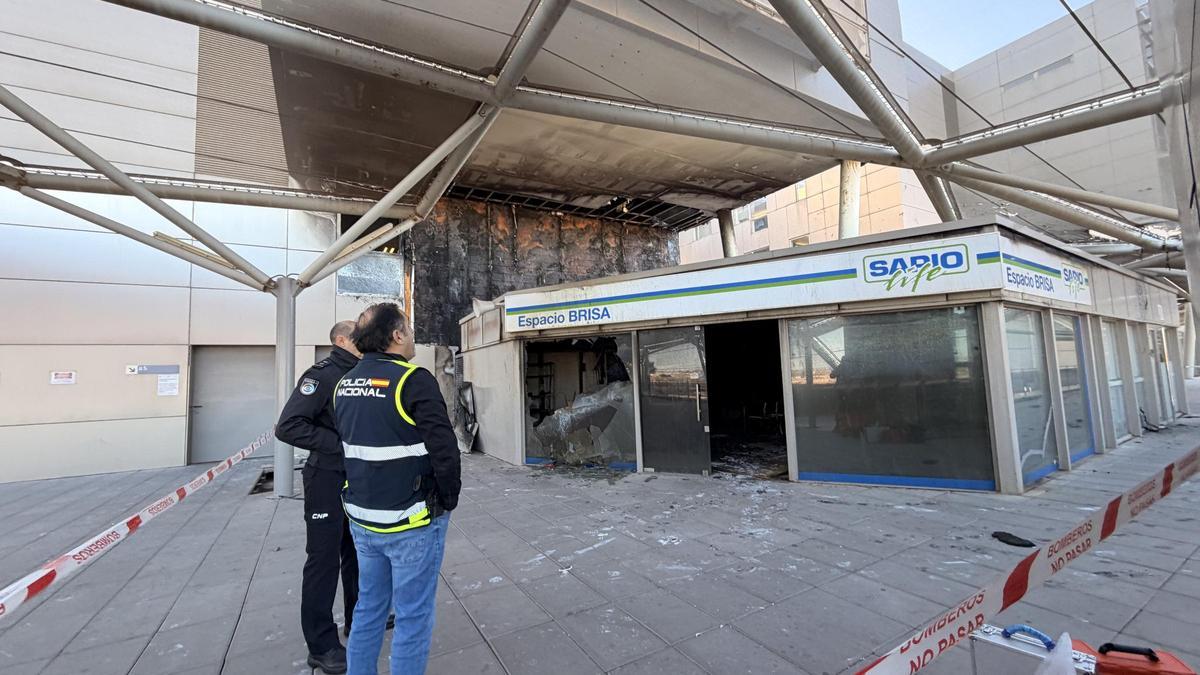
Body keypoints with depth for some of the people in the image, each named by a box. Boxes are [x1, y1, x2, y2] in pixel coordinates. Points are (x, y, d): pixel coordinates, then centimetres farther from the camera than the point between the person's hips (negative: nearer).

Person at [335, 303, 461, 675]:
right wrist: (448, 500, -7)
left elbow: (346, 446, 12)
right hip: (411, 522, -7)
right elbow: (444, 450, -23)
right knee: (413, 616, 9)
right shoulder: (413, 379, -20)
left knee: (368, 607, 23)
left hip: (362, 519, 8)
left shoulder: (344, 383, 4)